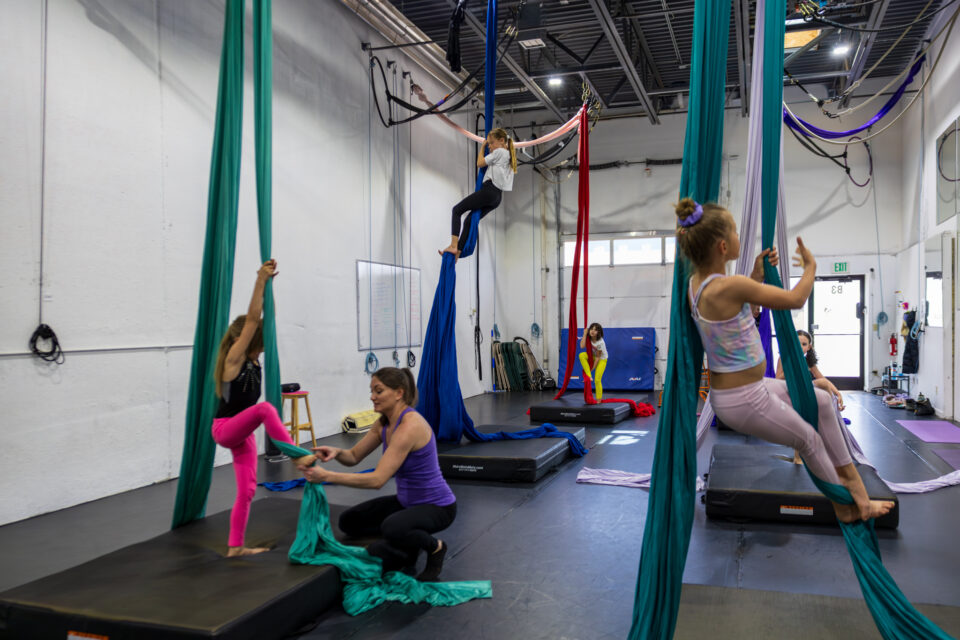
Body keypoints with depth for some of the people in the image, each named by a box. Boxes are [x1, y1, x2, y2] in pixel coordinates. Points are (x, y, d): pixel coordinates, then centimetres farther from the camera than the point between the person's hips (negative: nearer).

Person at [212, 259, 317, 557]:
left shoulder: (253, 358, 3)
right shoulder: (234, 358, -16)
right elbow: (252, 318, -24)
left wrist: (267, 282, -7)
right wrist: (260, 280, -26)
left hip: (242, 431, 8)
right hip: (224, 428, -8)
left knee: (247, 489, 8)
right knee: (265, 408, -34)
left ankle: (235, 546, 18)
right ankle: (298, 456, -35)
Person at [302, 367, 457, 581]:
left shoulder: (410, 425, -28)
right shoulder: (385, 423, 1)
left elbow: (377, 479, -33)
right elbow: (354, 457, 7)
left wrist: (327, 476, -36)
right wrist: (336, 452, -16)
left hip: (437, 505, -9)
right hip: (408, 501, 9)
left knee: (391, 528, -38)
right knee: (349, 521, 7)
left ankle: (435, 547, -7)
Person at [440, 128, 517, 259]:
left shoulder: (499, 152, -5)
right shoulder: (508, 155, 22)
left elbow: (480, 163, -2)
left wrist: (483, 146, 10)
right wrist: (488, 148, 25)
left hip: (489, 190, -10)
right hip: (497, 196, 10)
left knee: (457, 210, -3)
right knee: (470, 220, 11)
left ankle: (453, 245, -16)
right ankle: (457, 253, 5)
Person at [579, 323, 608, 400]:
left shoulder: (600, 343, -31)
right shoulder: (589, 337, -18)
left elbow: (598, 357, -22)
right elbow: (582, 346, -33)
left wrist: (592, 368, -20)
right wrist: (585, 334, -32)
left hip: (601, 359, -5)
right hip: (593, 356, 5)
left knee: (597, 380, -10)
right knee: (581, 355, -28)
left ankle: (599, 399, 7)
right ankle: (588, 376, -21)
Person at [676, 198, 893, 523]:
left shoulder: (696, 281, -1)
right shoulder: (729, 285, -29)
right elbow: (795, 299, -18)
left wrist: (756, 276, 7)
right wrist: (810, 266, 1)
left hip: (738, 387, 9)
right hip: (744, 401, -9)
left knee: (822, 401, 21)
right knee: (809, 439, 17)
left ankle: (848, 474, 34)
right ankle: (846, 505, 41)